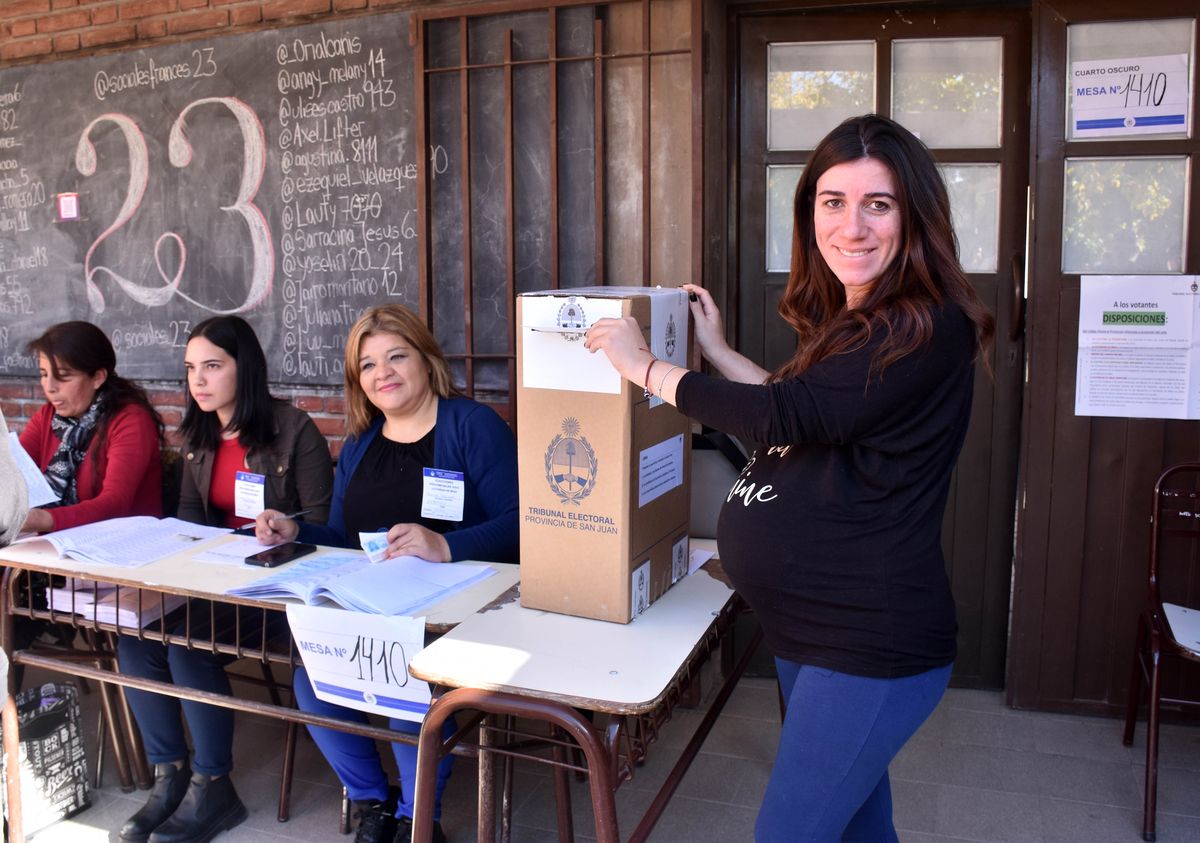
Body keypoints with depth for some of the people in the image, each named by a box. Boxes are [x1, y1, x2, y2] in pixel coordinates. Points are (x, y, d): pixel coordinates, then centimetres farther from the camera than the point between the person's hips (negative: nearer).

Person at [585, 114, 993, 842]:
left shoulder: (926, 329, -20)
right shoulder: (852, 322, 9)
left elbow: (786, 414, -26)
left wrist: (647, 367, -14)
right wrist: (716, 348, 17)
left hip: (872, 643, -9)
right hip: (811, 626, 10)